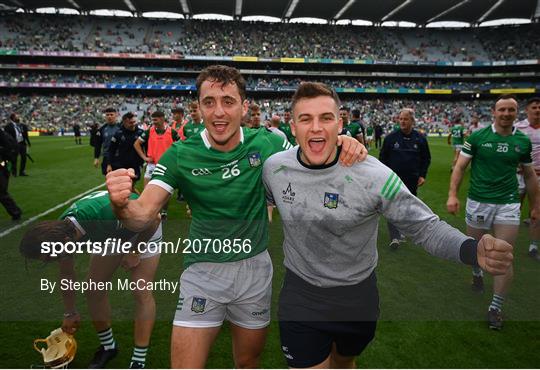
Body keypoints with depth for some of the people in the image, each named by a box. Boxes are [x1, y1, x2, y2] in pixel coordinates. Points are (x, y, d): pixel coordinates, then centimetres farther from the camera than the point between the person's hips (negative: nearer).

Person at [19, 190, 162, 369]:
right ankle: (108, 347, 24)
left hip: (144, 229, -6)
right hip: (110, 234, 6)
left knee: (141, 292, -12)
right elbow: (67, 276, -2)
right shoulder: (60, 232, -21)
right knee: (94, 290, 2)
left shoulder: (105, 214, -44)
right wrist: (70, 313, 11)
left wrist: (135, 251, -18)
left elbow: (153, 221, -26)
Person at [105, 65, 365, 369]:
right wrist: (122, 205, -41)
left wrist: (344, 145, -17)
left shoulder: (267, 144, -9)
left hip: (256, 267, 2)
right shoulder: (180, 156, -13)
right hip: (203, 271, -1)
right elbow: (142, 215, -17)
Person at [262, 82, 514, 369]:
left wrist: (474, 251, -36)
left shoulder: (372, 175, -23)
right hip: (300, 295, 0)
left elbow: (426, 226, -19)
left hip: (357, 296, 0)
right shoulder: (273, 168, -13)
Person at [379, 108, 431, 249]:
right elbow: (383, 157, 5)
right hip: (393, 179, -2)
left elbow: (426, 158, 11)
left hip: (411, 180, 2)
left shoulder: (420, 138, 2)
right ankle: (395, 237, -6)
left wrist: (422, 175, 2)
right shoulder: (391, 137, -2)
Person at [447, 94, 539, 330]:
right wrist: (453, 194, -16)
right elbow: (460, 167, -4)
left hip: (508, 204, 1)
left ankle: (496, 307, 13)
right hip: (477, 202, -1)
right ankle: (477, 273, 48)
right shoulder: (477, 137, -3)